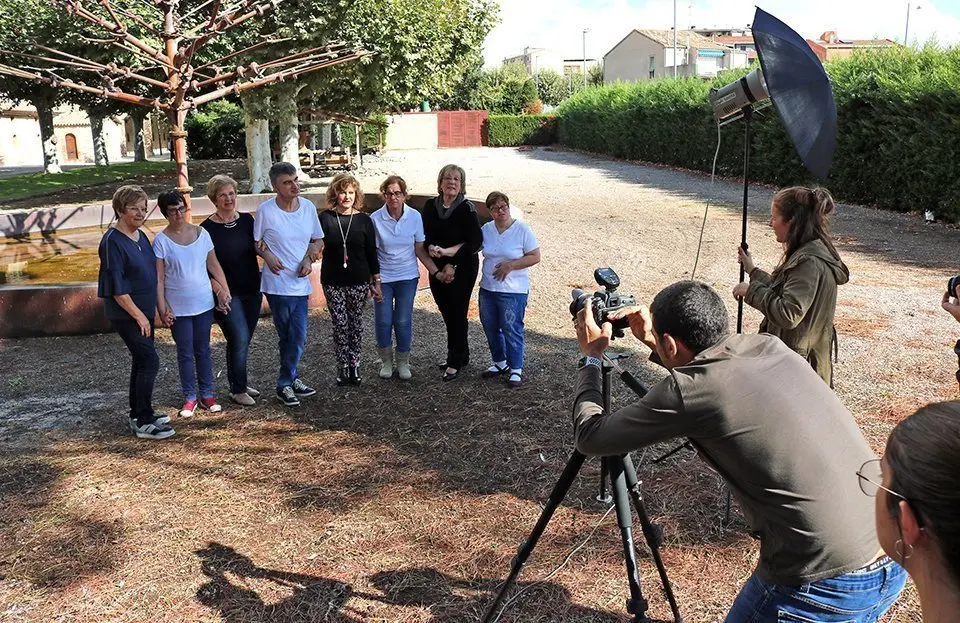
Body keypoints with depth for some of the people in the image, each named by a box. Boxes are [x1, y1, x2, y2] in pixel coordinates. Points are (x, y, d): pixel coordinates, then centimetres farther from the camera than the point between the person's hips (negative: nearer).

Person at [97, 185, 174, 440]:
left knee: (141, 362, 15)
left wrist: (154, 310, 17)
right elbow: (116, 286, -19)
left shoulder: (141, 236, 9)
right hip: (126, 314, -9)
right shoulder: (112, 242, -17)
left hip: (144, 311, 9)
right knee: (150, 361, -11)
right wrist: (139, 315, -17)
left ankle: (138, 414, 27)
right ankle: (143, 423, -4)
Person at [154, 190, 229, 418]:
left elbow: (214, 265, 7)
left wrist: (225, 290, 1)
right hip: (178, 307, -2)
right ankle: (190, 398, 16)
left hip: (204, 303, 2)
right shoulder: (161, 240, -7)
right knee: (185, 353, 5)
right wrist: (162, 308, -11)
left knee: (203, 350, 11)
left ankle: (207, 394, 21)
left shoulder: (201, 233, 1)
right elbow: (158, 278, -7)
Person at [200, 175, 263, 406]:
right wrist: (217, 288, -17)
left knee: (243, 341, 14)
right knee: (240, 339, -10)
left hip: (252, 291, 5)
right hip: (226, 294, -5)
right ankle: (238, 390, 5)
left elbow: (258, 248, 14)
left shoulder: (246, 220, 4)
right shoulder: (207, 228, -9)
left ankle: (239, 382, 30)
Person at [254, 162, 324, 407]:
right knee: (289, 338, 5)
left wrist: (309, 258, -5)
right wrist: (267, 255, -17)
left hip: (300, 283, 4)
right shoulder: (265, 210, -11)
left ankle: (287, 382, 24)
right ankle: (288, 382, 21)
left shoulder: (308, 207, 0)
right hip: (277, 283, -4)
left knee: (297, 338, 8)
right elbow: (255, 242, 2)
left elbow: (317, 239, 12)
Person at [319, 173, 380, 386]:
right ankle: (342, 366, 16)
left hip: (359, 281, 1)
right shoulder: (325, 218, -3)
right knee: (339, 324, 3)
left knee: (356, 323, 8)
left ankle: (354, 365, 20)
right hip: (333, 282, -1)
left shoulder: (364, 220, 0)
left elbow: (371, 253, 4)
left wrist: (376, 282, 4)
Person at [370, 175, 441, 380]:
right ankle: (386, 361, 24)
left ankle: (403, 362, 22)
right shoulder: (375, 219, -9)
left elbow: (420, 250, 2)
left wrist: (437, 272, -3)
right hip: (382, 277, -1)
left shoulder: (414, 216, -5)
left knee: (403, 321, 4)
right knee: (383, 322, 3)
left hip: (407, 276, 1)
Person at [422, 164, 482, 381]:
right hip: (437, 268, 5)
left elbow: (475, 241, -15)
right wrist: (431, 248, -17)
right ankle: (462, 355, 29)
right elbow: (424, 237, 5)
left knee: (457, 312, -2)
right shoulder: (430, 206, 3)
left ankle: (455, 362, 8)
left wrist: (452, 264, -17)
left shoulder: (467, 208, -11)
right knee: (446, 312, 12)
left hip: (463, 268, -5)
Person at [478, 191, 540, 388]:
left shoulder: (522, 229, -10)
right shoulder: (485, 229, 3)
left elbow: (535, 257, -9)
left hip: (513, 291, -5)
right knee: (490, 328, 15)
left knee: (512, 330, -1)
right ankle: (499, 363, 34)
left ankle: (516, 369, 15)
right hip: (487, 288, 5)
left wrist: (511, 265, -18)